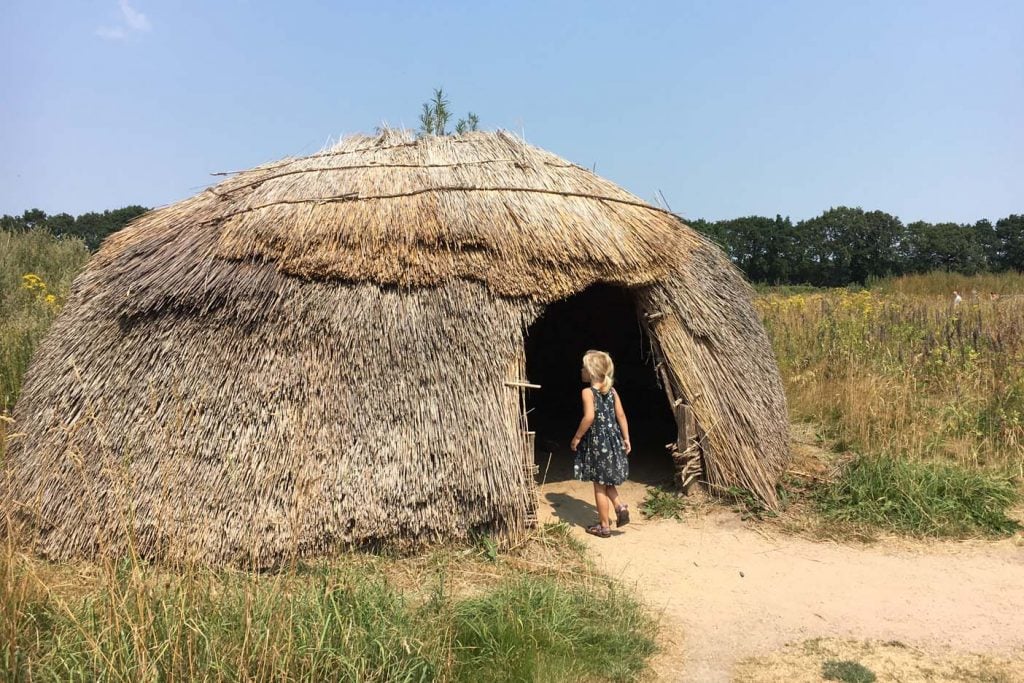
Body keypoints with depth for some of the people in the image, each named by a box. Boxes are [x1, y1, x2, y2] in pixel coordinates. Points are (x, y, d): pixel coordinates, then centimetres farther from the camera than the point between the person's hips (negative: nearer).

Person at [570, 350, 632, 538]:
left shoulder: (588, 392, -14)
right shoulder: (612, 391, 6)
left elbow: (589, 417, -25)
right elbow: (621, 415, 5)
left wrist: (577, 437, -15)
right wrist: (626, 439, 11)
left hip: (596, 441, -6)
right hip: (613, 439, 7)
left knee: (599, 485, 5)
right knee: (606, 480, 23)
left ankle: (604, 526, 13)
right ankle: (620, 507, 3)